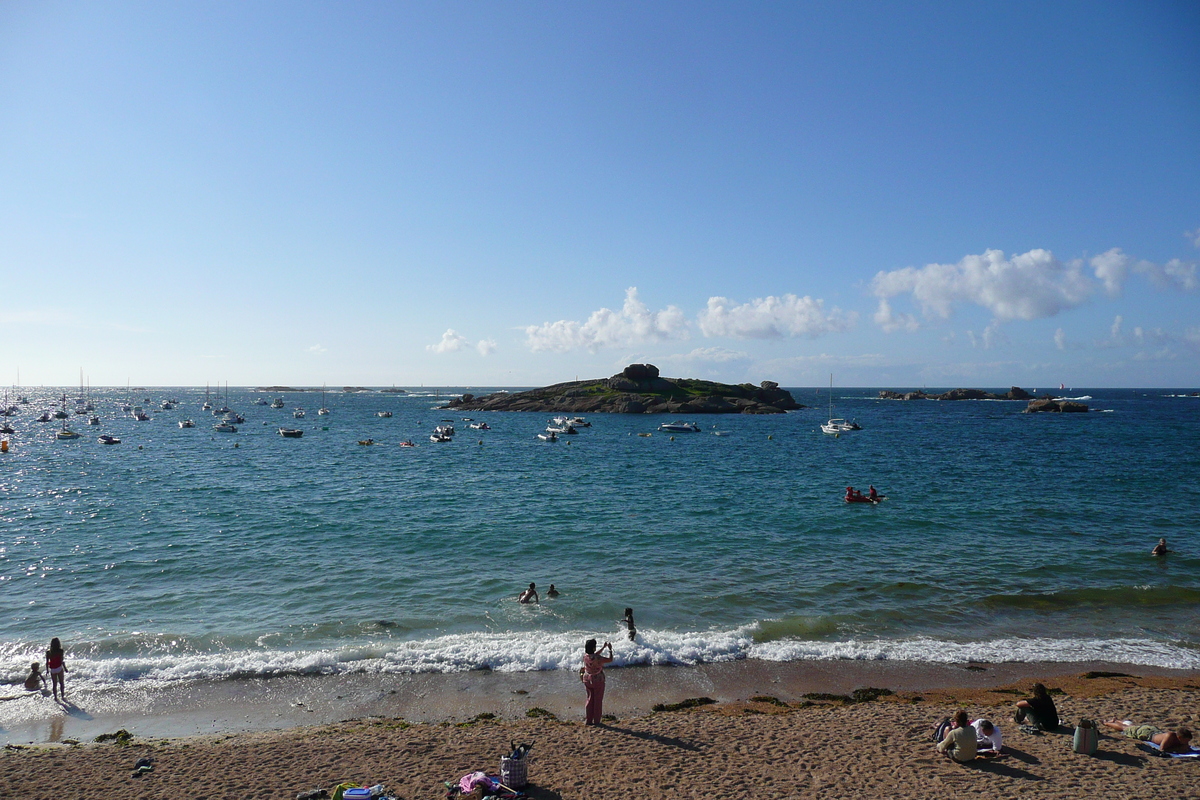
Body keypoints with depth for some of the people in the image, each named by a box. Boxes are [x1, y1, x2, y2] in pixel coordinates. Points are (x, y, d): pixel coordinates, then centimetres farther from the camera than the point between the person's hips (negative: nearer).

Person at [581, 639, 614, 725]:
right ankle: (596, 721, 12)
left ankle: (588, 720, 18)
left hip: (587, 680, 6)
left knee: (590, 699, 16)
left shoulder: (585, 656, -4)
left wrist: (603, 647, 22)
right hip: (598, 680, -6)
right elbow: (610, 660, -18)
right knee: (598, 700, 7)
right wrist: (610, 650, -5)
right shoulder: (597, 658, -25)